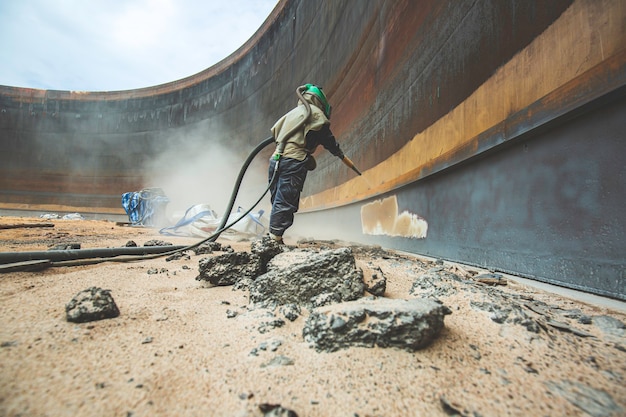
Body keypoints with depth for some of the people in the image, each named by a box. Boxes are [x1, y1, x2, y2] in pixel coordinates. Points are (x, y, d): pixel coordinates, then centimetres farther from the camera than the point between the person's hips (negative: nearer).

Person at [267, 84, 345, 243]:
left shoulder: (293, 112, 28)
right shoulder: (315, 112, 6)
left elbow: (275, 130, 22)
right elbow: (327, 138, 11)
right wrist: (339, 152, 27)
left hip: (276, 159, 8)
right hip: (294, 160, -8)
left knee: (278, 203, 8)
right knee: (285, 204, -11)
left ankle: (273, 239, 7)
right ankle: (275, 238, -13)